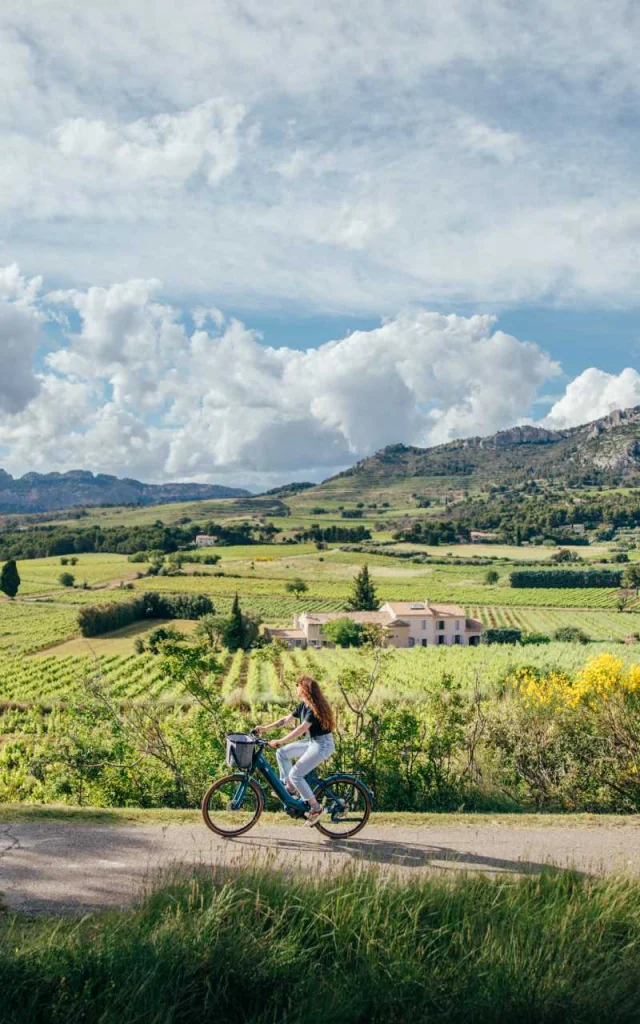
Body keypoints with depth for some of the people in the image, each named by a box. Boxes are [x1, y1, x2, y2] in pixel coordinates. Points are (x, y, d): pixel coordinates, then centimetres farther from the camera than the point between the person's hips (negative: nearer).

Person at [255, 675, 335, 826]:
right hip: (311, 741, 9)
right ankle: (289, 788, 15)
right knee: (282, 753, 5)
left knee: (295, 774, -13)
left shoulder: (315, 708, -22)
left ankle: (316, 808, -2)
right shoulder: (303, 705, 6)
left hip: (322, 744, -9)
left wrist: (280, 741, -30)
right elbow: (287, 719, 12)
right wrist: (265, 728, 9)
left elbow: (301, 729, -29)